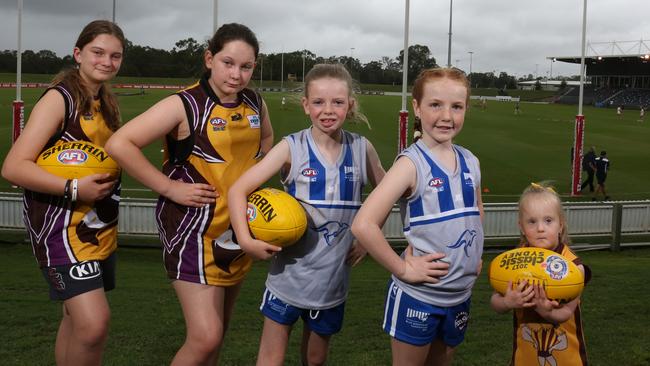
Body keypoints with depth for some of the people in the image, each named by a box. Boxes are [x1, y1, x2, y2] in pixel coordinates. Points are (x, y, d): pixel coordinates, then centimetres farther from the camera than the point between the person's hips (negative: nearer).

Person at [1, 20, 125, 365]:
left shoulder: (107, 103, 11)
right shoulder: (59, 98, -13)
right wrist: (74, 189, -27)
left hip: (99, 228, 8)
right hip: (62, 228, -8)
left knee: (77, 320, 16)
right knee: (94, 322, -19)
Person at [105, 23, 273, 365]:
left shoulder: (255, 103, 3)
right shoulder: (184, 105, -16)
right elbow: (119, 144, -19)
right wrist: (169, 187, -19)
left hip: (238, 229, 7)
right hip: (194, 229, -7)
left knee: (218, 332, 17)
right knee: (205, 337, -13)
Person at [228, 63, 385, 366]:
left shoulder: (362, 149, -3)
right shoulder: (292, 148, -11)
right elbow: (238, 190, -13)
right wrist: (246, 240, -23)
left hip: (333, 276, 2)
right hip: (289, 271, -2)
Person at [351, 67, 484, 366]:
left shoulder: (470, 162, 2)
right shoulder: (412, 163, -17)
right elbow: (363, 225, -27)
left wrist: (475, 257, 9)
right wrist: (403, 269, -20)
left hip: (460, 295, 6)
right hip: (417, 296, -6)